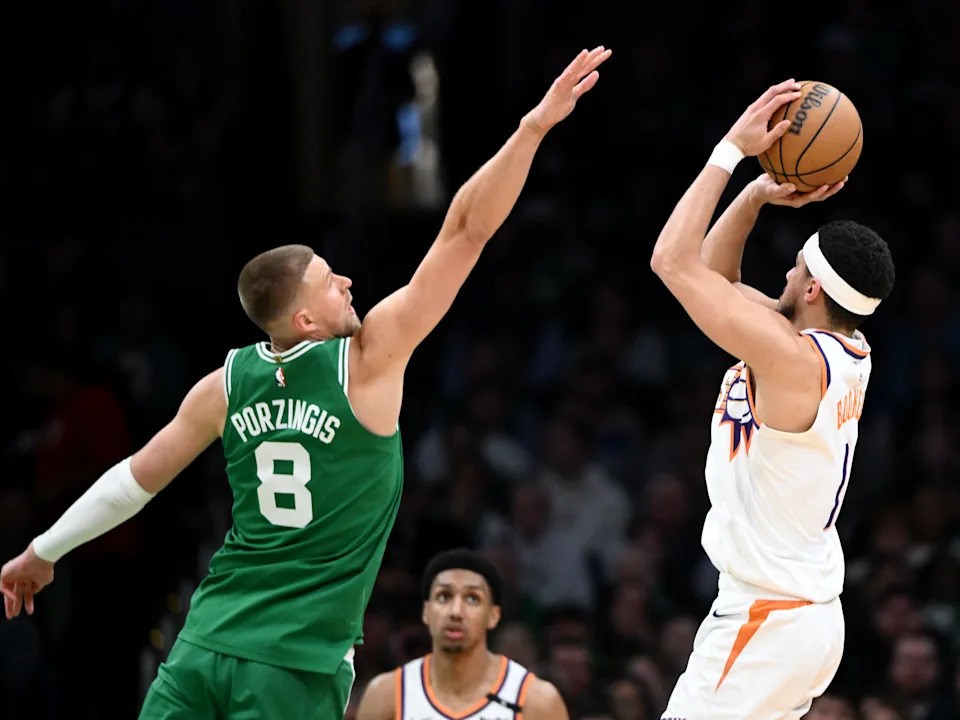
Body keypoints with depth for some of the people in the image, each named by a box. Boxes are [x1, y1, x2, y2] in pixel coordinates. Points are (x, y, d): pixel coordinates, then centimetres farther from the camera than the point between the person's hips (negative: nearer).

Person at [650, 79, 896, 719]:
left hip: (765, 626, -10)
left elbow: (674, 262, -19)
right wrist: (760, 193, 4)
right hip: (812, 613, 10)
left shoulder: (791, 356, -21)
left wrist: (733, 150, -14)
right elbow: (714, 274, 18)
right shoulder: (851, 354, 7)